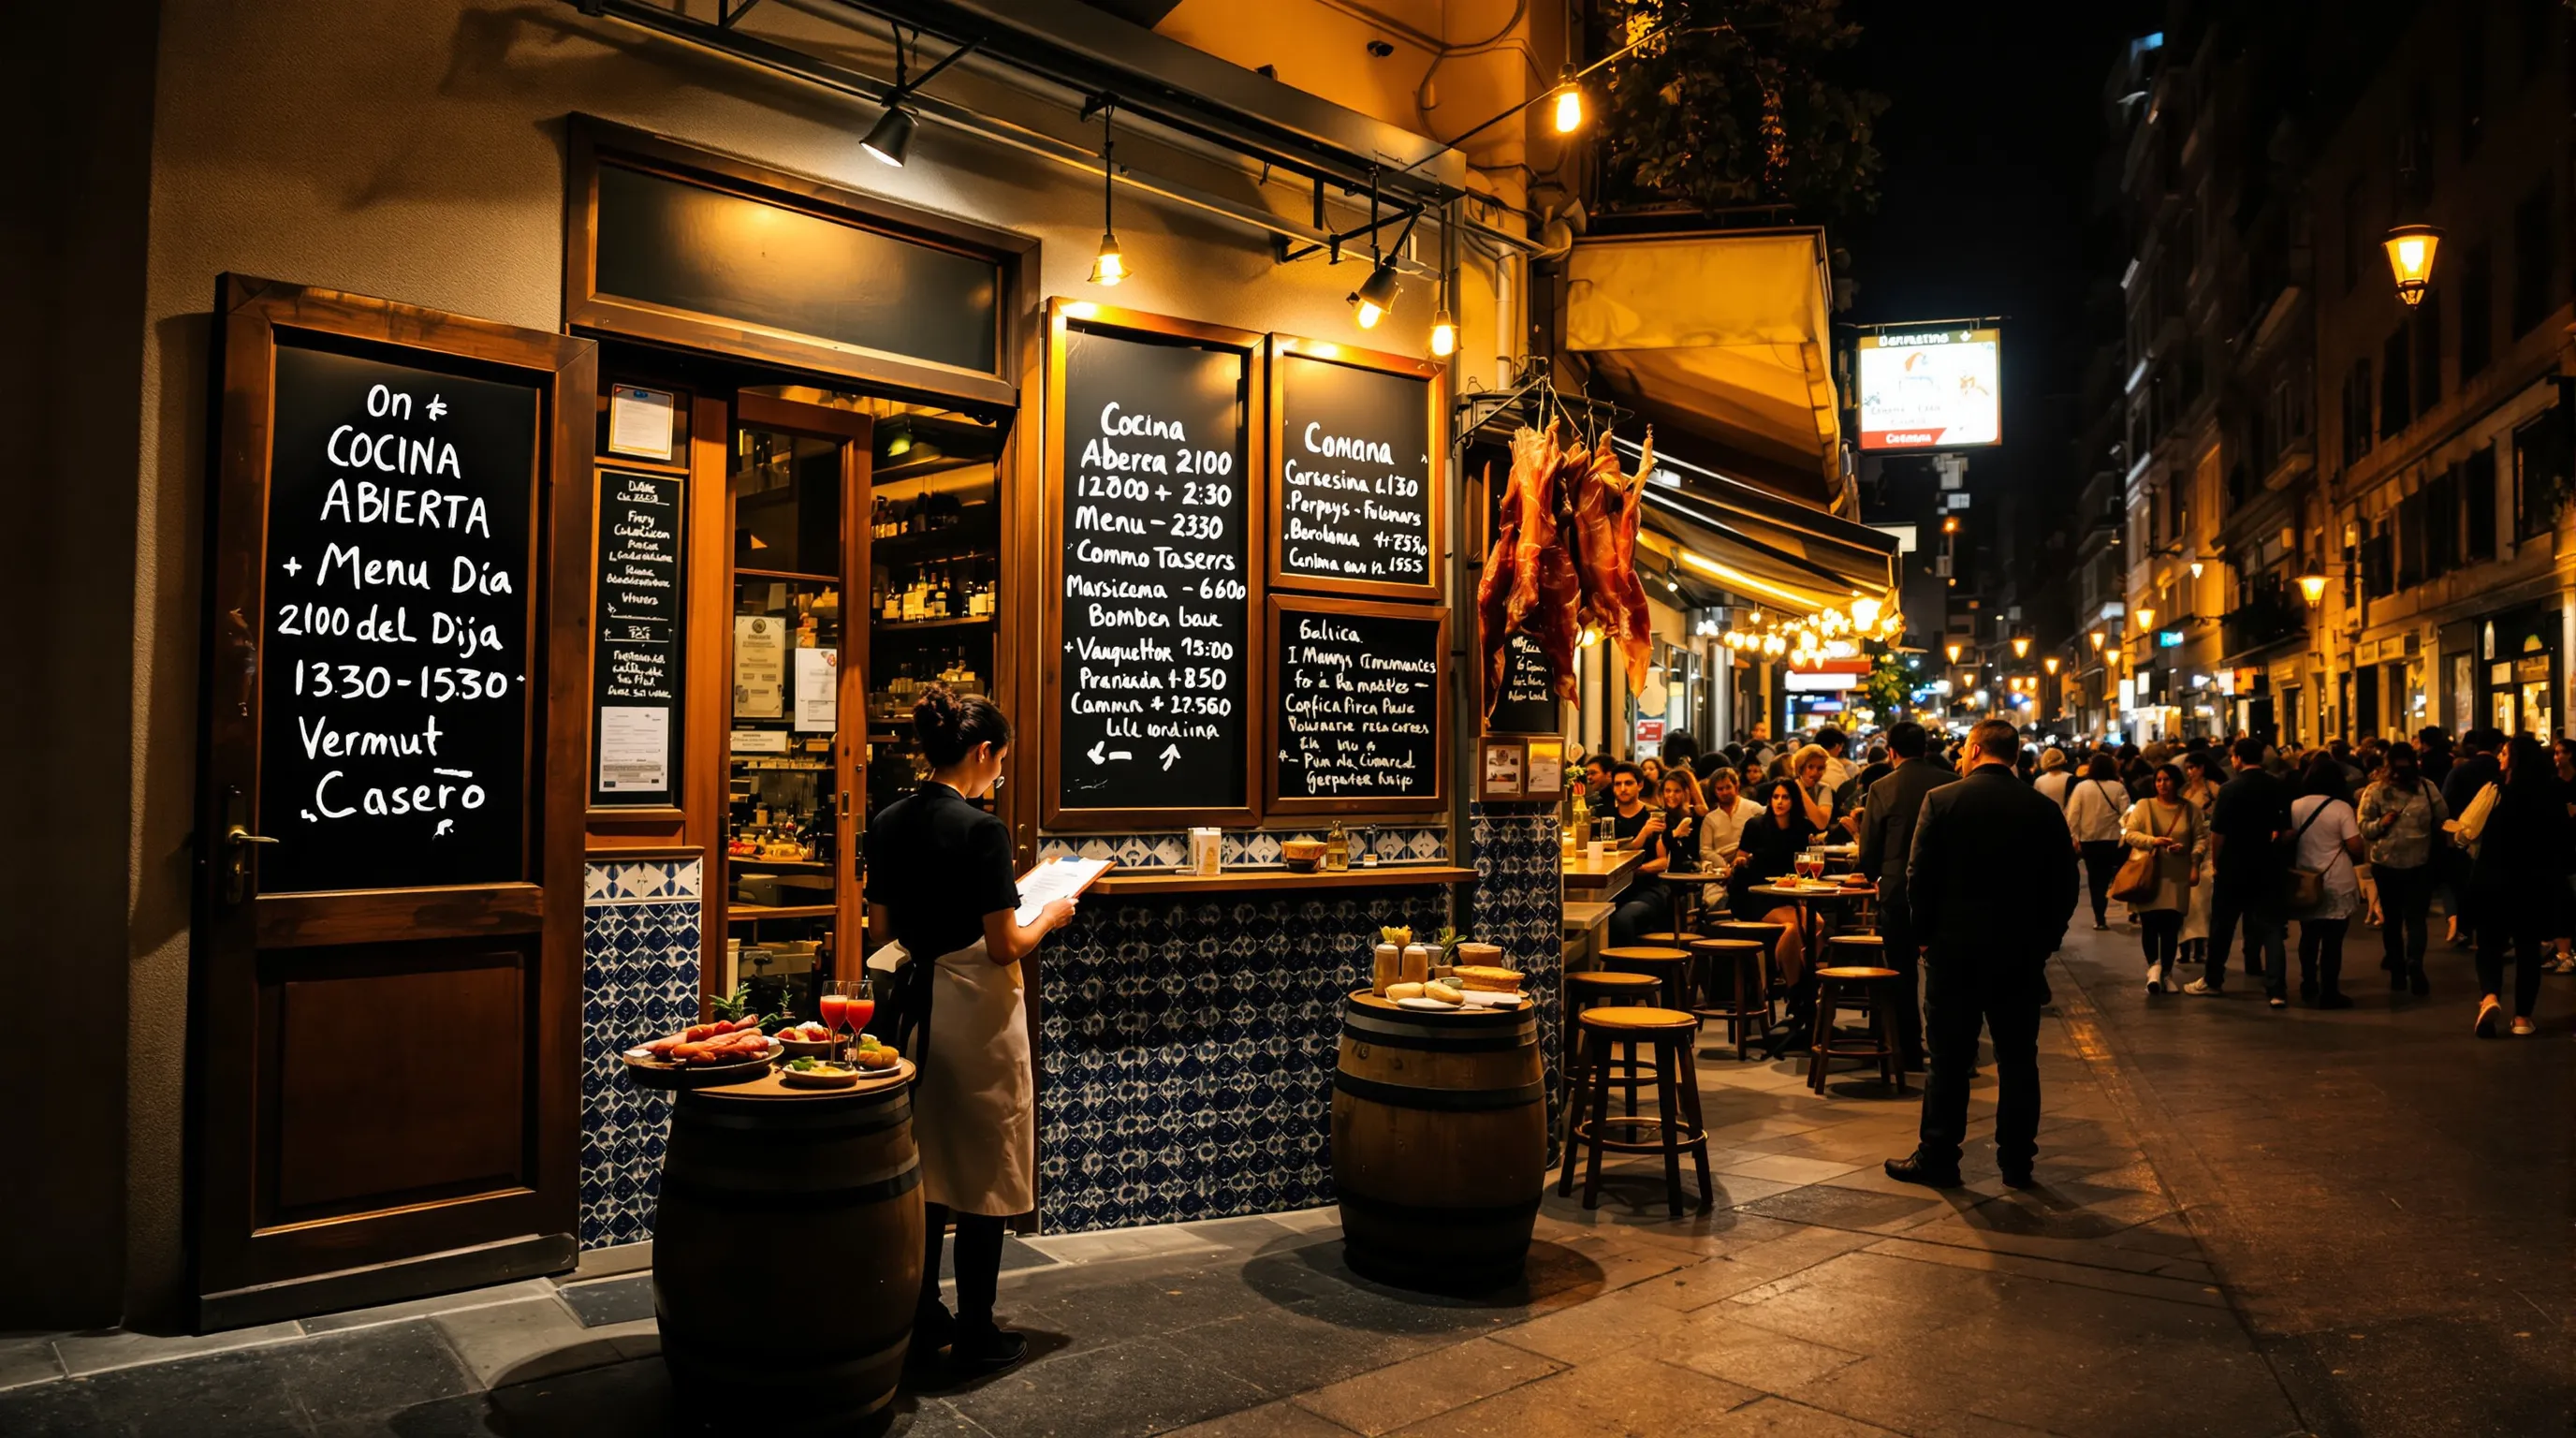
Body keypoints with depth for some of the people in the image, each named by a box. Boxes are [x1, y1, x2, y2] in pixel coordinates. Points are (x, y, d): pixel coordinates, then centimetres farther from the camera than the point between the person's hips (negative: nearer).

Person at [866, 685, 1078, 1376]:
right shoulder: (981, 829, -19)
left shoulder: (887, 823, 3)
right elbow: (1004, 946, -18)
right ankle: (976, 1336, 16)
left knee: (925, 1164, 18)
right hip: (975, 1008, -7)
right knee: (985, 1174, 6)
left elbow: (880, 923, 11)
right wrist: (1049, 916, 0)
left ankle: (922, 1318, 28)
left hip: (917, 1000, 7)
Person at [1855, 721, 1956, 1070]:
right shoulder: (1952, 783, -4)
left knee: (1904, 974, 9)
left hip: (1898, 891, -2)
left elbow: (1868, 848, -6)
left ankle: (1910, 1051, 13)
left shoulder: (1882, 789, -10)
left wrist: (1875, 876, 14)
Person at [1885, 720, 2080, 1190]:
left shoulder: (1941, 800, -9)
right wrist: (2045, 940, 12)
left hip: (1954, 950, -2)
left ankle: (1937, 1157, 11)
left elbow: (1919, 877, -8)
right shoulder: (2045, 810, -1)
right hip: (2021, 954, 3)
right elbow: (2064, 887, 3)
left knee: (1949, 1058, 4)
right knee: (2018, 1059, 11)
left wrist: (1925, 935, 3)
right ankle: (2017, 1160, 18)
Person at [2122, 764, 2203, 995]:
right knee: (2150, 923, -6)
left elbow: (2199, 838, 6)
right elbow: (2129, 833, -2)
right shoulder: (2144, 805, 2)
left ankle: (2166, 973, 10)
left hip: (2178, 875, 1)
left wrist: (2195, 865, -5)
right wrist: (2153, 841, -18)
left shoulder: (2190, 808, 6)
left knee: (2171, 926, 2)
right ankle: (2153, 966, -5)